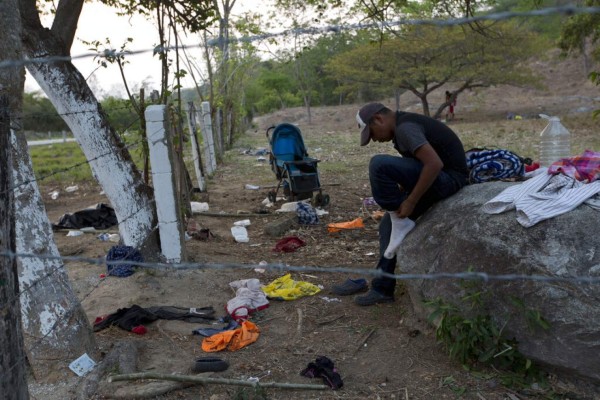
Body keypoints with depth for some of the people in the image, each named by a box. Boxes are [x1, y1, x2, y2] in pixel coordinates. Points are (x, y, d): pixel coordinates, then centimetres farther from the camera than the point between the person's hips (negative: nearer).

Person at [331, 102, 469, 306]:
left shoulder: (404, 128, -17)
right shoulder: (404, 125, 14)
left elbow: (435, 164, -29)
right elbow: (409, 171, 22)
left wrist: (410, 202, -23)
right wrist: (395, 200, 14)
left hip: (448, 177, -10)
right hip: (434, 178, 10)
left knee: (379, 164, -25)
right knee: (389, 225, 8)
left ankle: (402, 223, -9)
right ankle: (382, 288, 15)